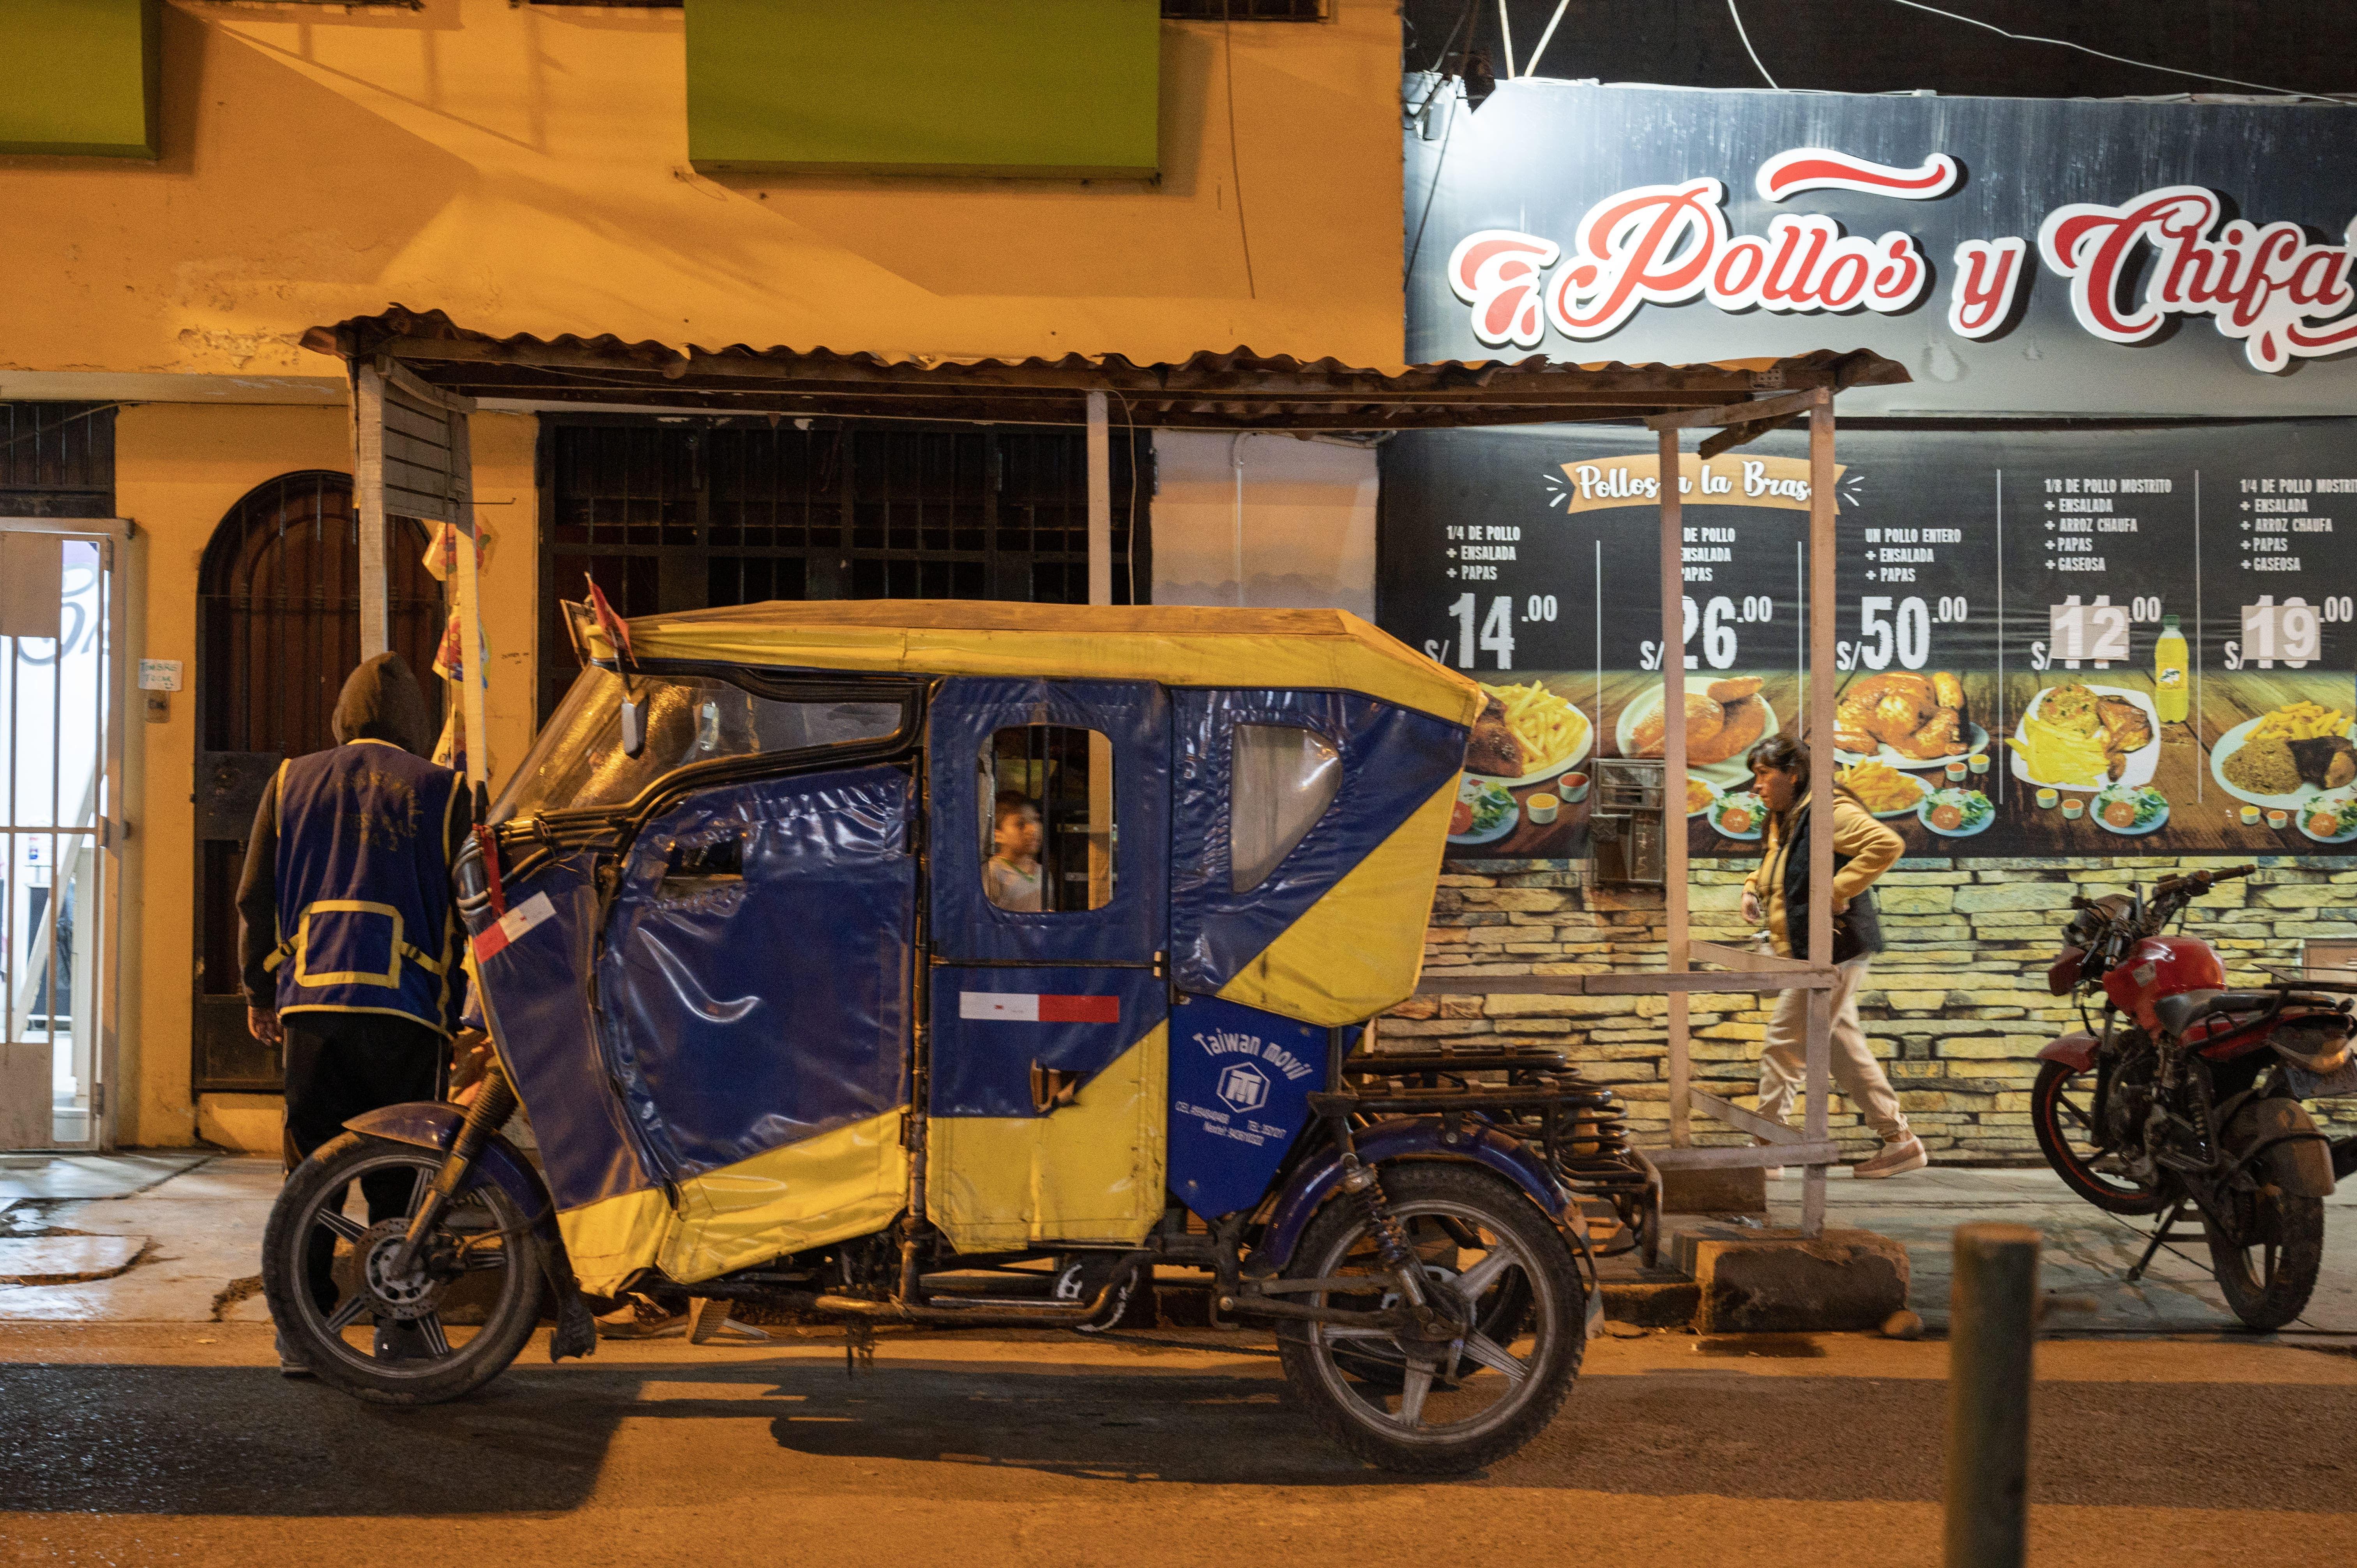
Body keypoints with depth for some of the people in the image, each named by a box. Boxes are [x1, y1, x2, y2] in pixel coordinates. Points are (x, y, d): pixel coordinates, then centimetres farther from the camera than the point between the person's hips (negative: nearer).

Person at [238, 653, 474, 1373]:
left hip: (311, 1002, 2)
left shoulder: (292, 781, 13)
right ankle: (399, 1328, 4)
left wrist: (260, 991, 24)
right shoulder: (444, 792, 5)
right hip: (405, 1008, -2)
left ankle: (301, 1331, 7)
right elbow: (468, 910, 4)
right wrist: (462, 1014, 12)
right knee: (398, 1175, 5)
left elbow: (255, 898, 14)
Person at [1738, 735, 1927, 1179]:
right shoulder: (1781, 822, 16)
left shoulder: (1827, 811, -15)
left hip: (1832, 950, -10)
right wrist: (1754, 888, 12)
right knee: (1844, 1048, 12)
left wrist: (1836, 891, -25)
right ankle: (1900, 1140, 18)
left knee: (1785, 1043, -7)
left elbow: (1887, 844, -27)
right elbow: (1777, 872, 34)